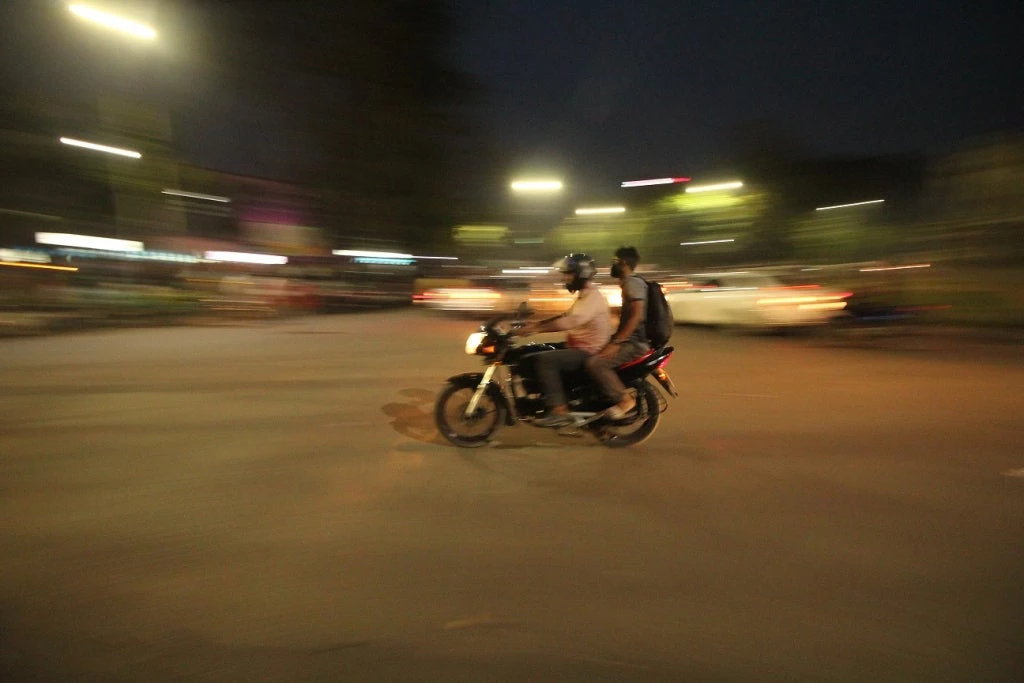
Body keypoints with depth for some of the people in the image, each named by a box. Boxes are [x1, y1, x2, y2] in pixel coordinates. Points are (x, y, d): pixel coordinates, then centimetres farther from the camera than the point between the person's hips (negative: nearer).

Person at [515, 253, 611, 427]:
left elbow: (571, 321, -32)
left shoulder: (594, 297, -17)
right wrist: (537, 323, 9)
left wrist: (536, 328, -33)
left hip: (588, 352, -11)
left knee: (544, 360, -26)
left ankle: (559, 411, -25)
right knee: (540, 354, 13)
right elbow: (566, 316, 22)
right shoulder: (584, 296, 17)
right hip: (579, 348, 11)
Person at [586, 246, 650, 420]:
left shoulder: (632, 283, -12)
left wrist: (615, 343, -27)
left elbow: (637, 316, -23)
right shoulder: (628, 283, 19)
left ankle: (625, 399, -15)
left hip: (636, 343, -11)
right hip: (629, 340, 11)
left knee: (595, 363, -27)